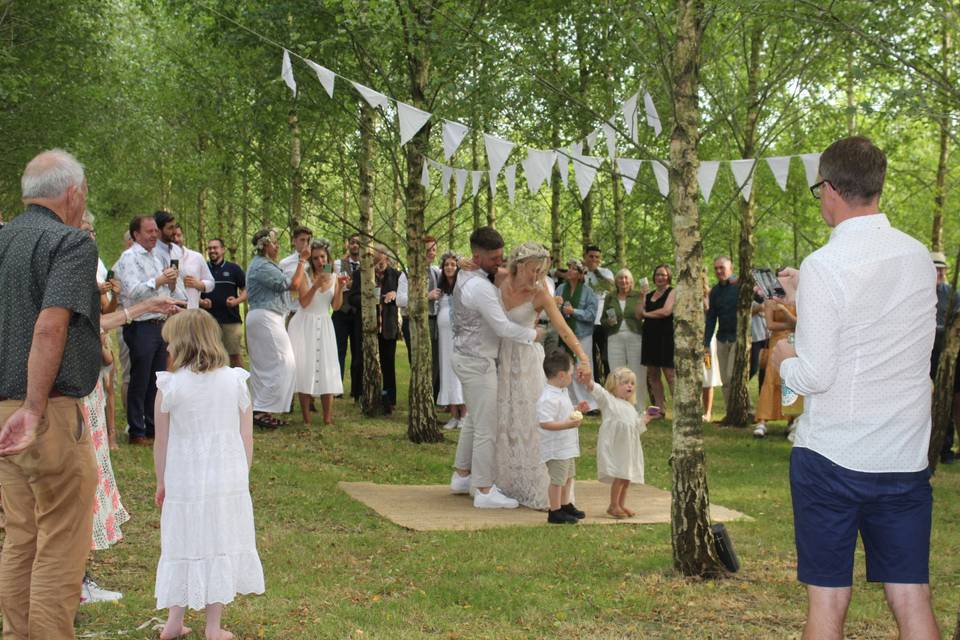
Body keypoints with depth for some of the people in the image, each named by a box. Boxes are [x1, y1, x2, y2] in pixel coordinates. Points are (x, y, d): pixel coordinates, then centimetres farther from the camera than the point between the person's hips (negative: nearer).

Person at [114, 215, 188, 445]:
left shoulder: (156, 258, 18)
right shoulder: (130, 258, -8)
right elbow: (133, 291, -20)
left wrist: (172, 284, 2)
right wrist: (159, 281, -24)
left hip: (159, 325, 8)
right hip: (141, 327, -8)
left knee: (157, 380, 13)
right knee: (139, 381, -2)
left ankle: (153, 427, 22)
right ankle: (136, 432, 5)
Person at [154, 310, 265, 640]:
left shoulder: (170, 385, -8)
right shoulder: (235, 381, -2)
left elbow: (161, 442, -2)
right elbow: (247, 439, 2)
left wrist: (161, 483, 10)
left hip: (184, 483, -1)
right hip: (229, 480, 1)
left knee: (183, 547, 11)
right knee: (222, 548, 8)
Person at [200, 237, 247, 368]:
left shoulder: (234, 269, 6)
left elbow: (246, 290, 8)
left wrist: (236, 301, -11)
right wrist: (201, 302, -7)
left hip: (232, 320, -1)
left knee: (236, 356, 0)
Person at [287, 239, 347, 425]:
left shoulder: (334, 278, 7)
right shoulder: (305, 275, -4)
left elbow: (335, 306, 1)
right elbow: (304, 302, -13)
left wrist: (340, 288, -13)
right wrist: (316, 285, -24)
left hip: (324, 326, 4)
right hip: (305, 325, -4)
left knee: (326, 370, 0)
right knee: (306, 369, -4)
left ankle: (328, 418, 2)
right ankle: (306, 419, -1)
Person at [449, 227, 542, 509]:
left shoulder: (465, 277, 8)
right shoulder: (480, 287, -23)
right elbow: (503, 327, -23)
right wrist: (533, 333, -9)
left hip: (467, 358, 11)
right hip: (478, 362, -11)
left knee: (472, 420, 22)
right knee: (487, 428, -6)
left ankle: (461, 476, 32)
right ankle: (484, 491, -2)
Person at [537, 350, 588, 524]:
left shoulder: (562, 392, 10)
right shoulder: (548, 398, -24)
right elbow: (545, 423, -30)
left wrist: (576, 411, 11)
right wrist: (568, 424, -34)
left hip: (567, 446, 11)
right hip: (556, 449, -11)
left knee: (568, 476, 22)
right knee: (557, 479, -1)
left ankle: (565, 505, 36)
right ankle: (555, 512, 8)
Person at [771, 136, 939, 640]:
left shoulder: (823, 266, -14)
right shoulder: (920, 258, 4)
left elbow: (815, 376, -16)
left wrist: (785, 360, 5)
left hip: (831, 457, -5)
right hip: (906, 460, 5)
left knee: (827, 599, 5)